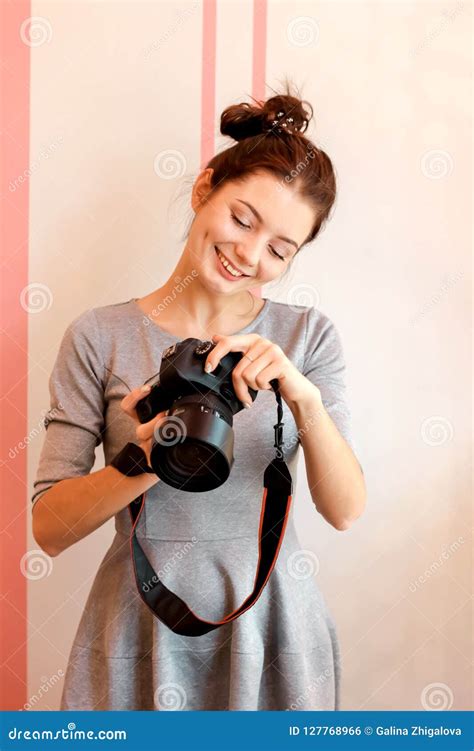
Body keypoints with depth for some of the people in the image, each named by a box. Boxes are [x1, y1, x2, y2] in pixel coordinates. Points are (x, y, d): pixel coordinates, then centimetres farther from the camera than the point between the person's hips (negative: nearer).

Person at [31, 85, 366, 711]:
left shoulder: (308, 336, -1)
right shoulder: (100, 337, -6)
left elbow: (345, 511, -8)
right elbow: (49, 529, -8)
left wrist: (305, 399, -23)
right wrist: (144, 464, -24)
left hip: (273, 628, 2)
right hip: (143, 632, -1)